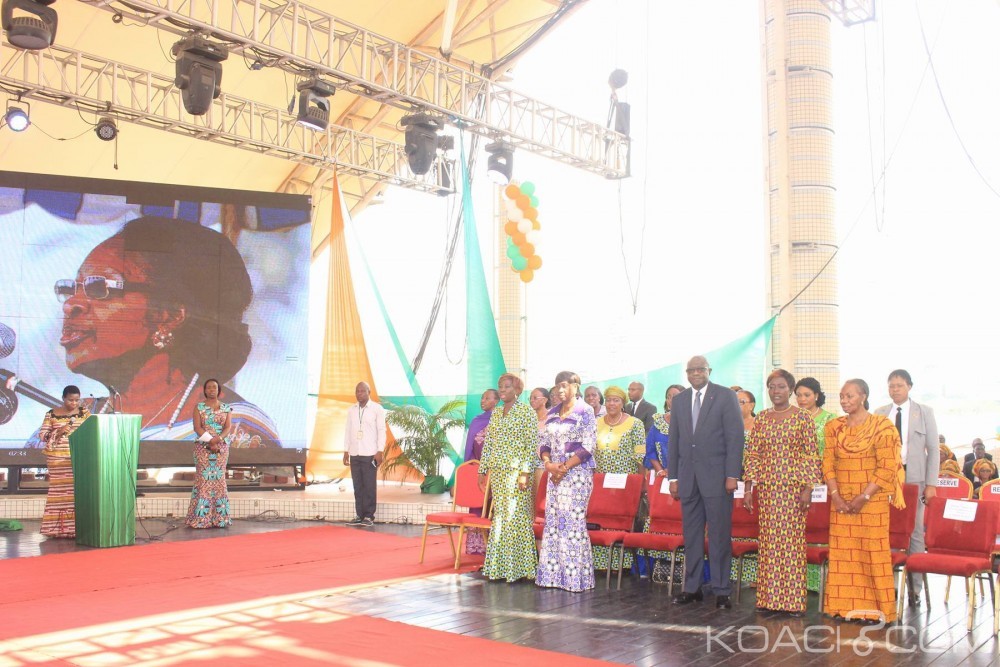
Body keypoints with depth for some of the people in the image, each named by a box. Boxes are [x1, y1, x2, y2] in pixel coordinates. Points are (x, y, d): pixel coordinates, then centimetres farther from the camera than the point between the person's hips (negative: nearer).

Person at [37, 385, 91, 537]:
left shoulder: (84, 412, 7)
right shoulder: (52, 414, 3)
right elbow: (42, 435, 2)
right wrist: (58, 432, -14)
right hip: (57, 458, -1)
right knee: (59, 490, -2)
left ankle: (78, 527, 0)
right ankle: (58, 528, 3)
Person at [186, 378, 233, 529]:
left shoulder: (226, 408, 8)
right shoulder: (199, 407, 4)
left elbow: (228, 427, -2)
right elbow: (197, 427, -6)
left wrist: (218, 439, -20)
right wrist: (209, 441, -18)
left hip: (221, 447, 2)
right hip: (203, 447, -1)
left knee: (219, 479, 1)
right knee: (203, 478, -5)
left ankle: (219, 517, 3)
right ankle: (201, 517, -3)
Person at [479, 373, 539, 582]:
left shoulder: (526, 412, -5)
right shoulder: (496, 412, 14)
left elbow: (532, 445, -10)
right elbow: (488, 443, 16)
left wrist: (526, 472, -17)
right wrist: (482, 471, 13)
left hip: (516, 470, -6)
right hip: (497, 471, 6)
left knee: (516, 516, -5)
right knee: (499, 517, 8)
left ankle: (518, 566, 3)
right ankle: (499, 565, 15)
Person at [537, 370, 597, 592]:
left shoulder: (585, 412, -4)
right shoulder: (552, 413, 14)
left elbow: (588, 447, -10)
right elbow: (544, 443, 15)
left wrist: (564, 467, -14)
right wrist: (548, 463, -4)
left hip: (577, 473, -6)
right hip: (555, 473, 6)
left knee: (573, 522, -7)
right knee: (552, 521, 5)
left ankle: (575, 576, 0)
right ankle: (553, 574, 11)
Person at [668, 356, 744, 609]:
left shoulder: (726, 396, -1)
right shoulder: (679, 400, 13)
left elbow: (735, 436, -5)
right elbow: (674, 441, 13)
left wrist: (732, 475, -12)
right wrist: (673, 477, 9)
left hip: (716, 476, -4)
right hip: (688, 477, 4)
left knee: (719, 536, -1)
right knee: (691, 536, 9)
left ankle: (721, 591, 6)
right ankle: (692, 588, 17)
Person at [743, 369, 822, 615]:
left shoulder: (803, 417, -1)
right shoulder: (761, 419, 9)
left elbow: (812, 455, -3)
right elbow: (752, 454, 9)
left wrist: (807, 488, -9)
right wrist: (748, 487, 4)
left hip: (793, 486, -3)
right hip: (767, 488, 3)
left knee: (792, 539, -2)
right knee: (768, 540, 5)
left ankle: (793, 599, 6)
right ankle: (769, 598, 13)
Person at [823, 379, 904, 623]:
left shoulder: (881, 426, -4)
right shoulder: (835, 426, 9)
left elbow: (887, 467, -9)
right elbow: (828, 462, 5)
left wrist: (864, 497, -14)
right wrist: (835, 495, -7)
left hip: (872, 500, -4)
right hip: (841, 502, 4)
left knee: (873, 551, -2)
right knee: (842, 552, 4)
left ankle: (874, 608, 7)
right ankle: (846, 606, 12)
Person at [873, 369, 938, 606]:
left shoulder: (924, 412, 5)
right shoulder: (879, 414, 9)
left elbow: (933, 449, 4)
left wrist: (931, 484, -2)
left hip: (914, 478, -1)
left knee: (914, 532, 3)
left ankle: (915, 588, 9)